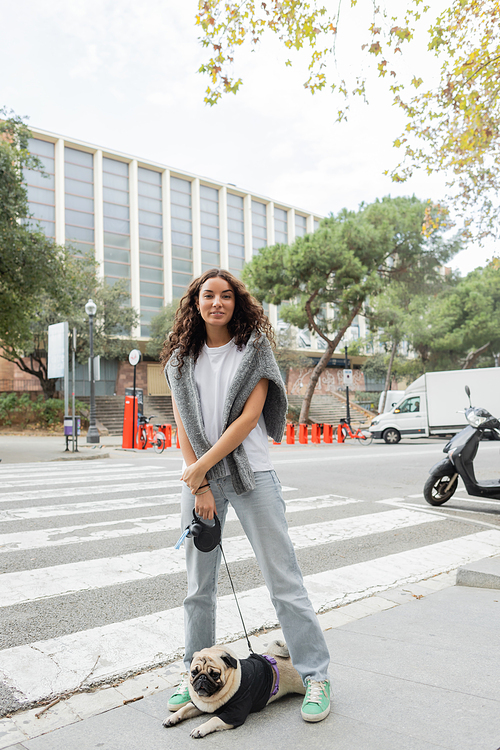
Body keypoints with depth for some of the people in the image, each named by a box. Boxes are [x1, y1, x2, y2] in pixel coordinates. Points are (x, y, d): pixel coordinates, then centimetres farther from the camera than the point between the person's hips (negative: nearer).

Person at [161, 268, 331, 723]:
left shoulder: (254, 348, 0)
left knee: (283, 578, 0)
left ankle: (316, 674, 14)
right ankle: (198, 673, 29)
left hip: (251, 472, -3)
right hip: (198, 478, 3)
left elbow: (248, 417, -9)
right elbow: (184, 427, 4)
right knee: (199, 585, 12)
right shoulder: (181, 360, 9)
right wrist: (199, 486, -6)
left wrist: (201, 467, -11)